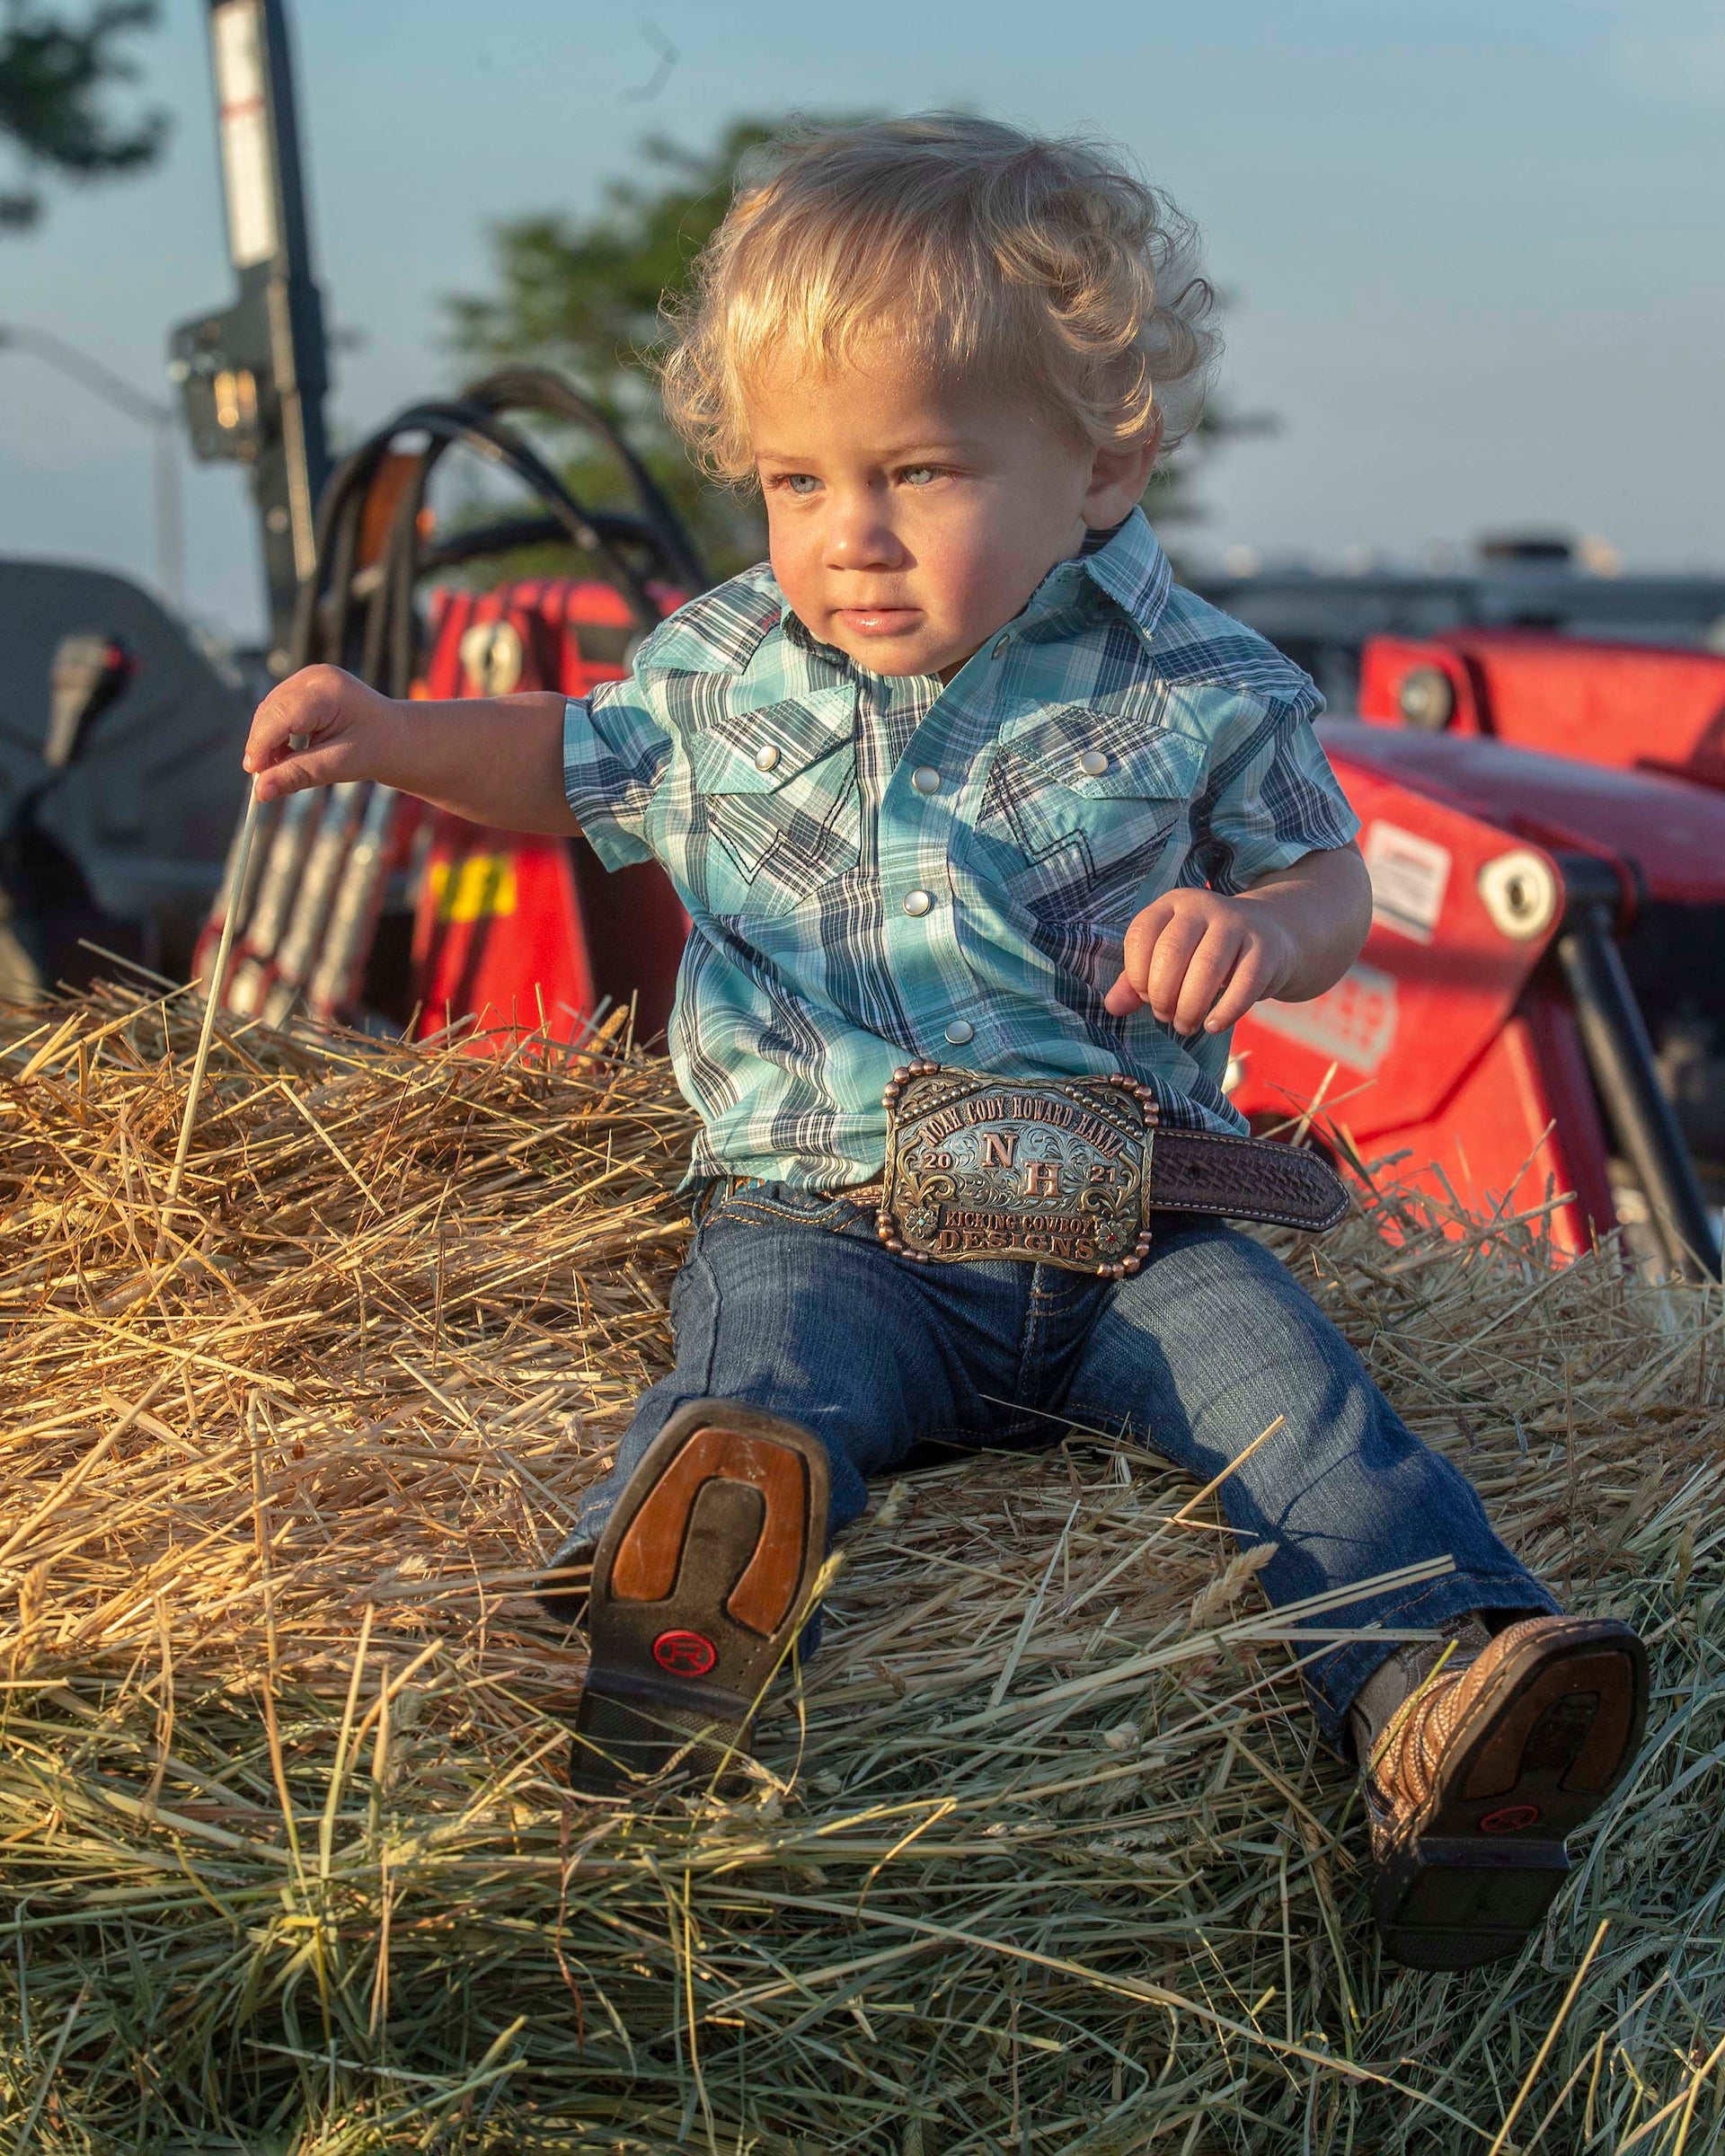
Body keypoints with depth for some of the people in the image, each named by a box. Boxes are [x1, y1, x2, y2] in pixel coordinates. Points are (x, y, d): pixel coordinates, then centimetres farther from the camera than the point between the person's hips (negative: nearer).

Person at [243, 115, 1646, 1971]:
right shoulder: (727, 666, 7)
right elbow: (580, 762, 27)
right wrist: (395, 737, 8)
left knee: (1290, 1384, -25)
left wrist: (1255, 932, -12)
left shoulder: (1195, 695, -1)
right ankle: (671, 1597, -58)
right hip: (823, 1216, 0)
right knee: (762, 1359, -32)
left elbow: (1329, 874, 13)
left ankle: (1433, 1693, -35)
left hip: (1124, 1230, 1)